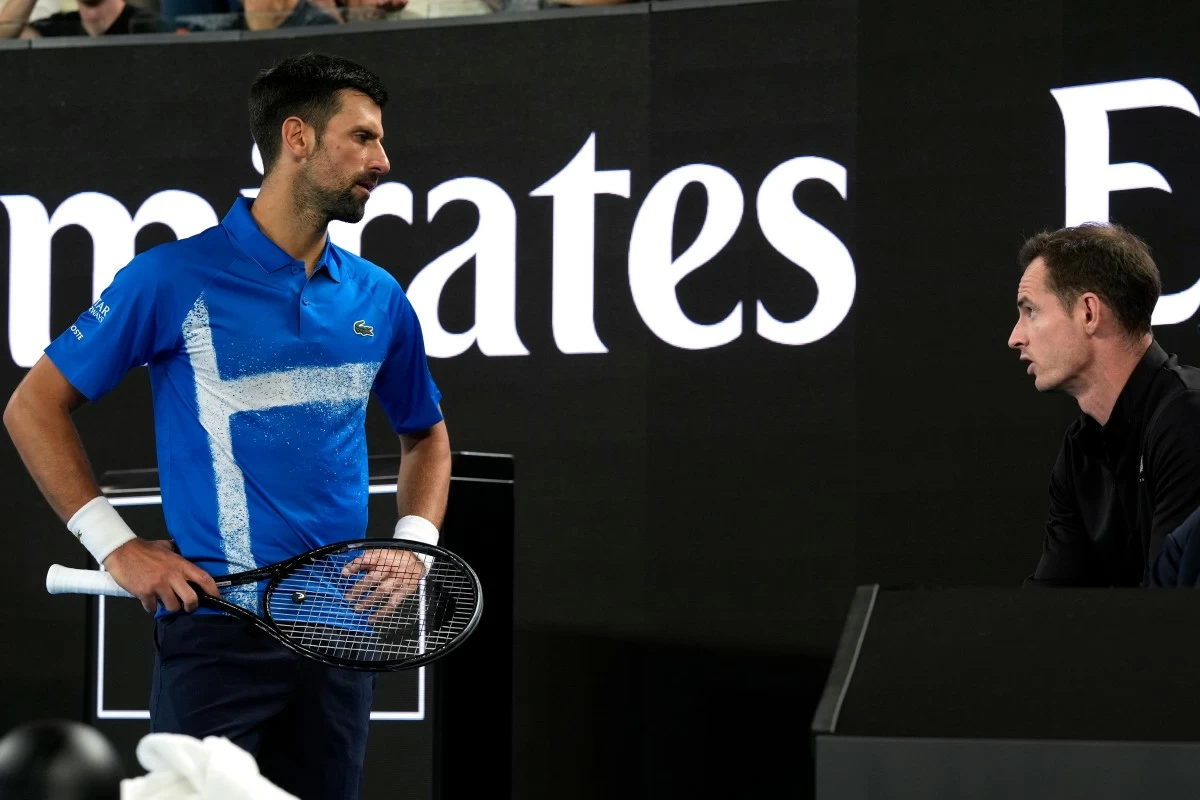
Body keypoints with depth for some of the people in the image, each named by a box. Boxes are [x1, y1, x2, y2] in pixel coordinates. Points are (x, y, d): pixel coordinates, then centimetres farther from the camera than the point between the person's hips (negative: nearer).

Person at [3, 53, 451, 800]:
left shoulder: (378, 298, 9)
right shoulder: (174, 279, -5)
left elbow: (426, 434, 25)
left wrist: (413, 543, 6)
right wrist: (115, 545, -6)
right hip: (216, 627, -5)